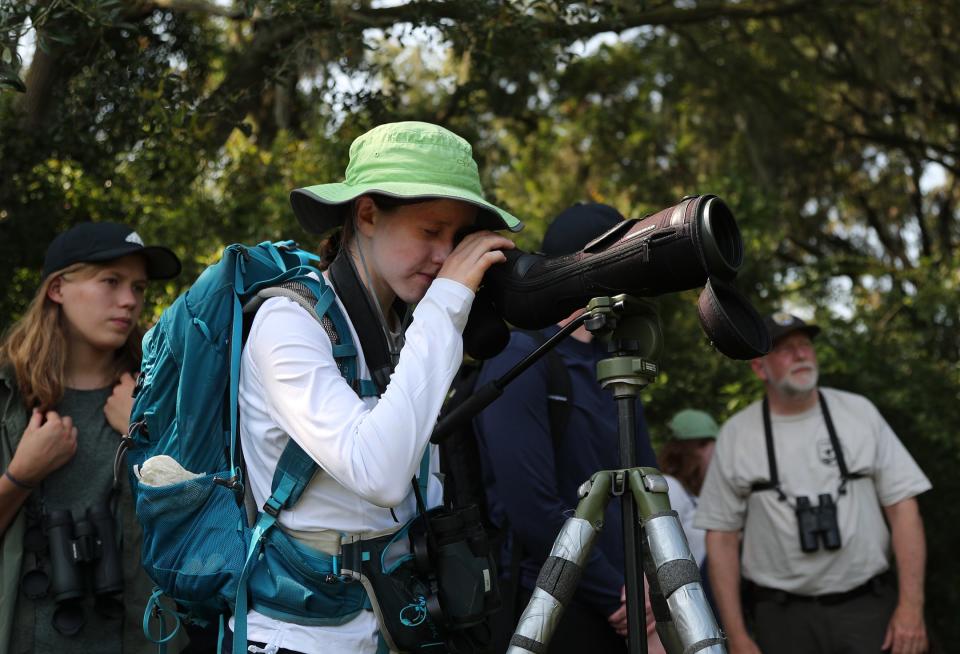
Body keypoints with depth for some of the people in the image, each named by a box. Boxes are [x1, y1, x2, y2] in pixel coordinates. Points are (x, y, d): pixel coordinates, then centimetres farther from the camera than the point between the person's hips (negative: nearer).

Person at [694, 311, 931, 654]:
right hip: (783, 617, 0)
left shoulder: (859, 412, 3)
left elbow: (902, 504, 1)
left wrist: (911, 606, -7)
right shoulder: (736, 434, 1)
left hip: (868, 607, 0)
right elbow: (721, 536, 2)